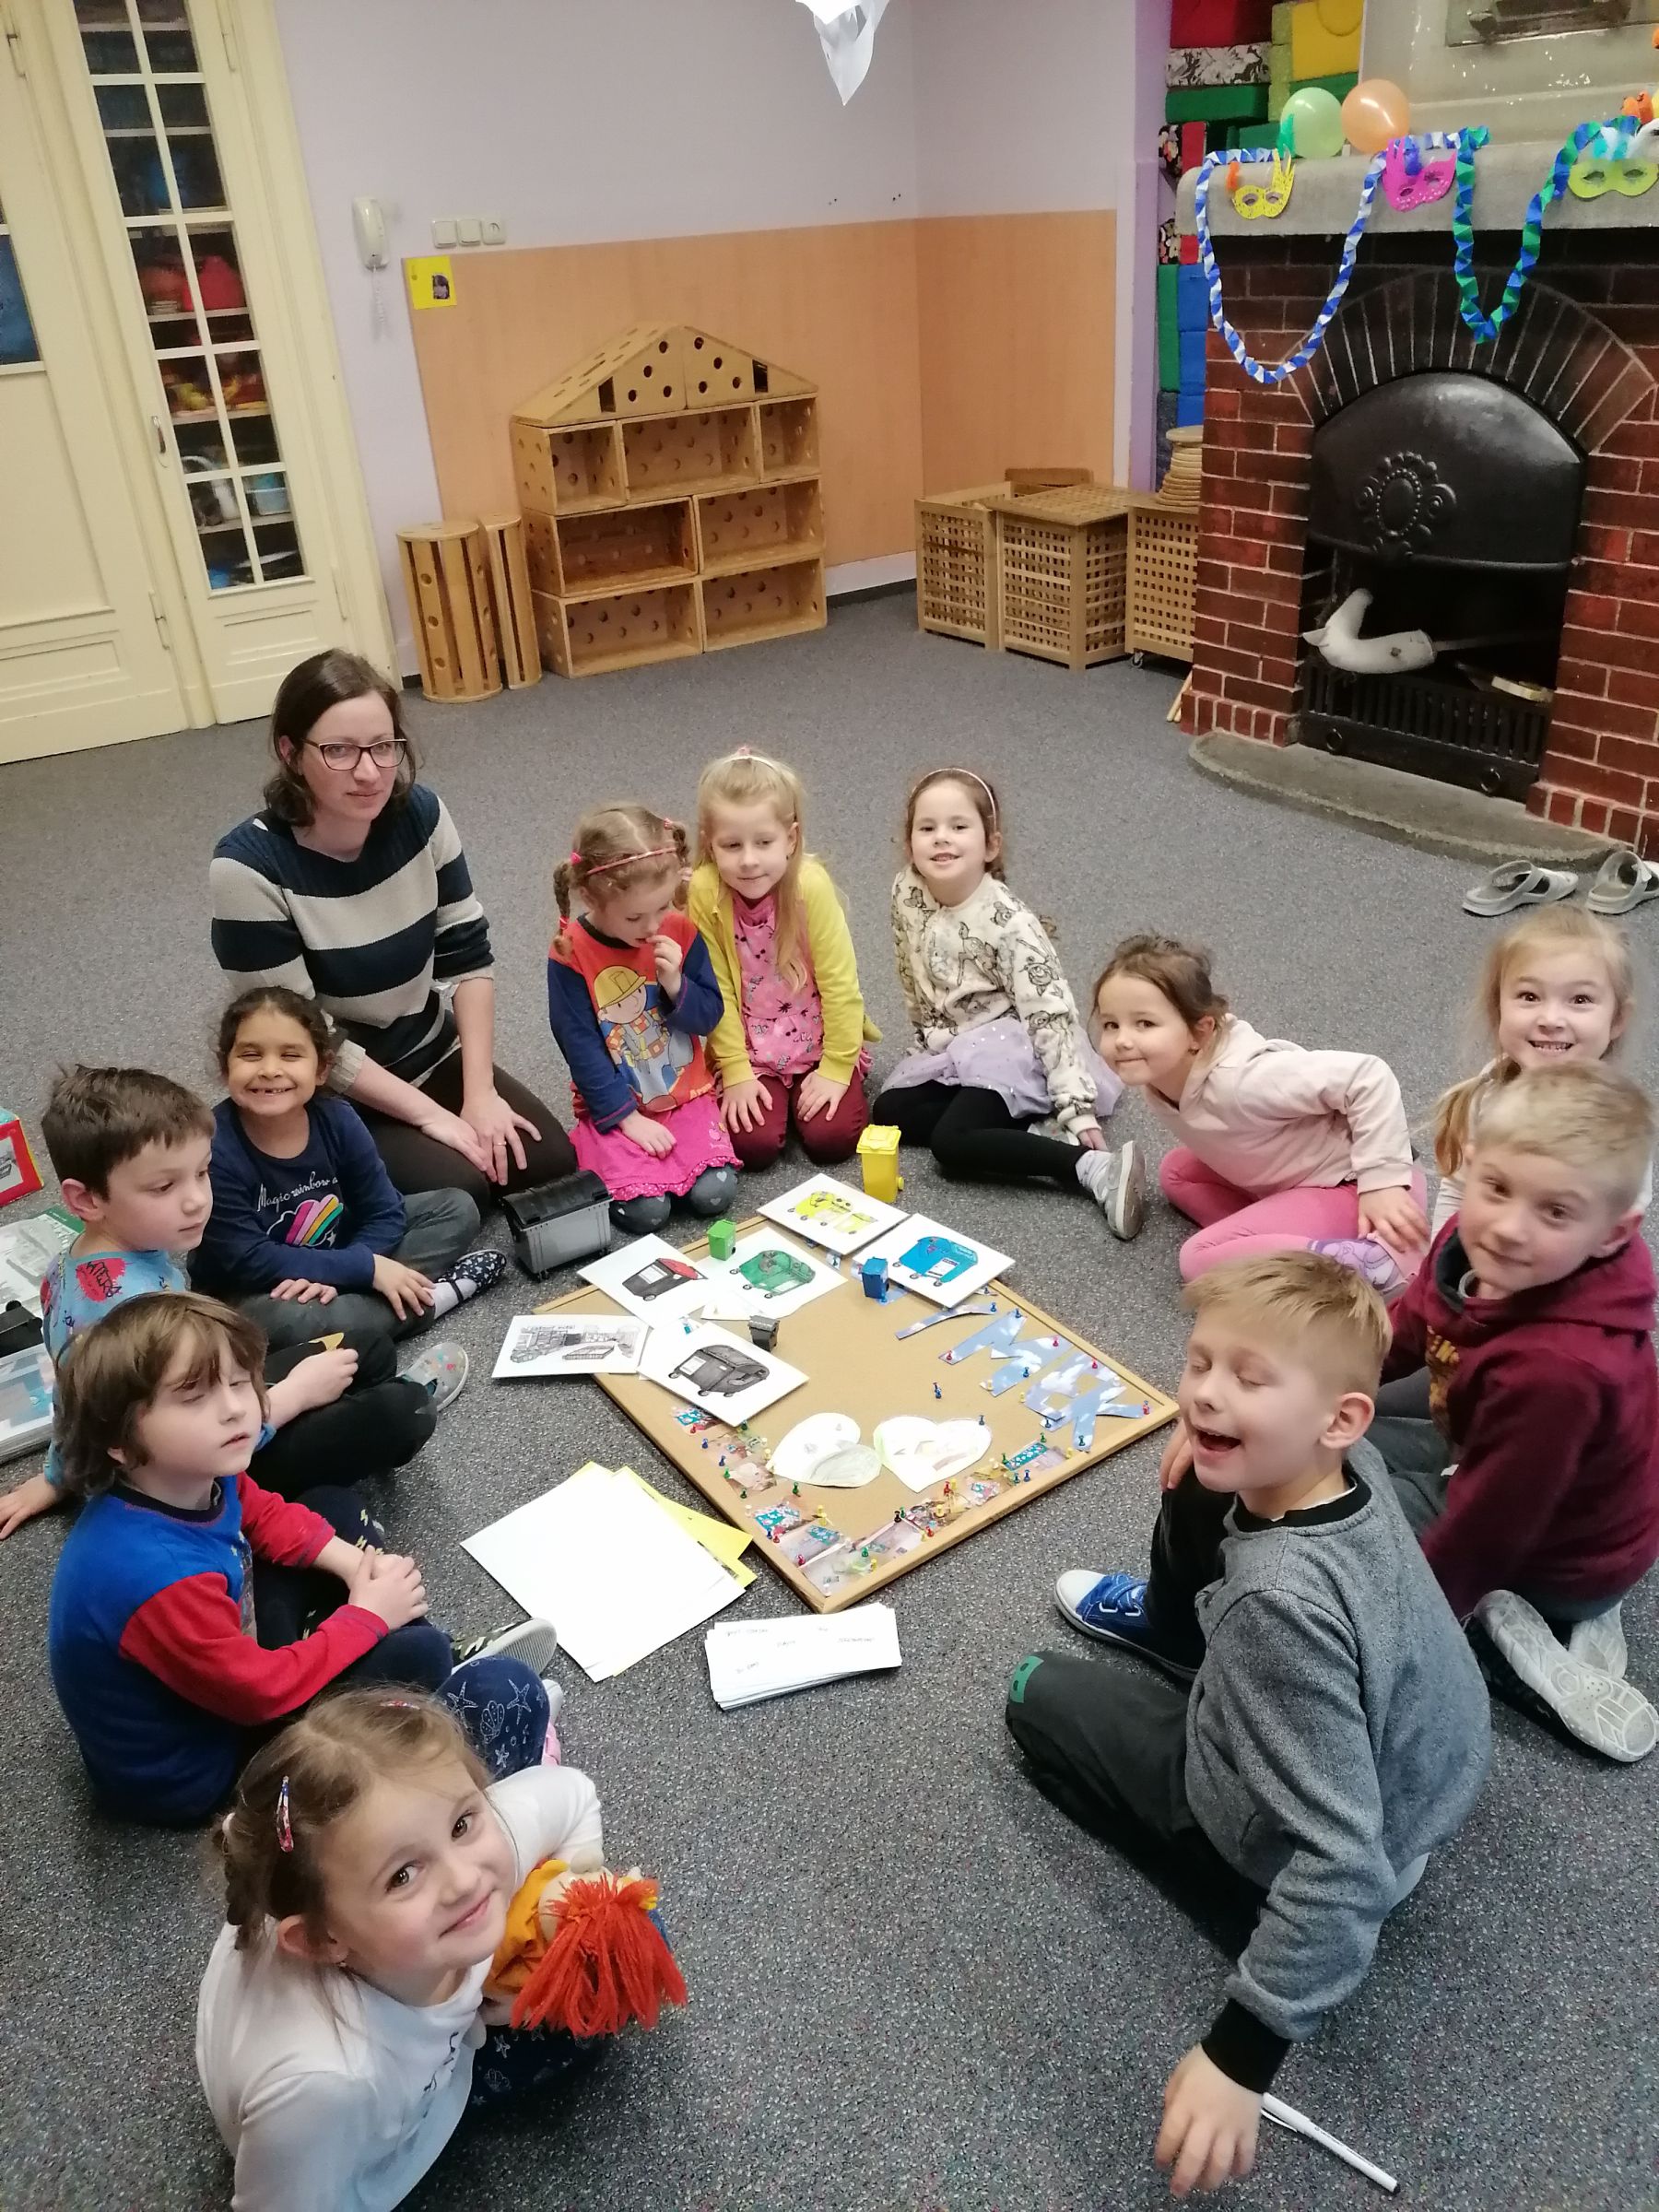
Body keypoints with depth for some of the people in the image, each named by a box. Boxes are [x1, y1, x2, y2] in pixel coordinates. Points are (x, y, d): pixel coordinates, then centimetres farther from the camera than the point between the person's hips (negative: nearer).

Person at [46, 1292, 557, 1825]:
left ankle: (448, 1670, 13)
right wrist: (367, 1615, -16)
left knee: (338, 1510, 11)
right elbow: (263, 1691, -28)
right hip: (193, 1767, -9)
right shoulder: (157, 1576, -39)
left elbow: (267, 1516, 6)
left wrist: (357, 1565, -8)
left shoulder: (196, 1476, -16)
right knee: (414, 1655, -22)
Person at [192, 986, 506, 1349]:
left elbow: (384, 1213, -7)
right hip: (248, 1293, -5)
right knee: (288, 1320, -40)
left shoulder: (337, 1118, -14)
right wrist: (367, 1268, -27)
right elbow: (249, 1261, -26)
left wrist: (333, 1276, -26)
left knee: (457, 1209, 1)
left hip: (335, 1254, 5)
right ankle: (433, 1296, -19)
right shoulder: (214, 1149, -27)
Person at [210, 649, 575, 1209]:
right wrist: (429, 1114, -20)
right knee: (457, 1190, -21)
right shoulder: (248, 866, -25)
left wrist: (480, 1092, -11)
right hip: (330, 1094, -4)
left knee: (551, 1162, -9)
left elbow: (468, 954, -4)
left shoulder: (419, 813, -11)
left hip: (433, 1053, 5)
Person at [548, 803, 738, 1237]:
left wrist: (676, 984, -20)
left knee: (713, 1193, -16)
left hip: (686, 1095, 3)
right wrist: (626, 1117, -14)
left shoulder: (679, 932, -5)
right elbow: (580, 1047, -12)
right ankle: (598, 1149, 11)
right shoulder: (569, 955, -15)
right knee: (645, 1210, -18)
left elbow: (708, 1017, 0)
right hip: (614, 1106, -2)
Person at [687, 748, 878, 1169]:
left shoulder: (811, 885, -23)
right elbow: (717, 990, -11)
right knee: (753, 1144, -15)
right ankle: (776, 1094, 18)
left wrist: (836, 1067, -12)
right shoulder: (703, 893, -20)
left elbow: (839, 981, -15)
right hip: (749, 1047, 1)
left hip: (818, 1037, 0)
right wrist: (735, 1071, -10)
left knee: (832, 1138, -14)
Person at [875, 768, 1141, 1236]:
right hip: (944, 1044, 8)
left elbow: (1050, 1011, -23)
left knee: (952, 1142, -25)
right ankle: (1021, 1130, -13)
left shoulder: (1010, 922, -23)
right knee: (887, 1112, -8)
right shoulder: (906, 893, -6)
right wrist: (930, 1035, 16)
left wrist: (1076, 1107, -27)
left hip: (1007, 1044, -8)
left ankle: (1092, 1166, -30)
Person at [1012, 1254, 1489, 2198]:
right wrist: (1192, 1495, -16)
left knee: (1040, 1696, 6)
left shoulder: (1283, 1602, -41)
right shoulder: (1344, 1484, -17)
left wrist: (1240, 2058, -33)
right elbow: (1190, 1598, 2)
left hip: (1292, 1848, -6)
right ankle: (1146, 1617, 52)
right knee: (1180, 1616, 23)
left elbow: (1343, 1864, -39)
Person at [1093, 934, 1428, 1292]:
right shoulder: (1155, 1076, -7)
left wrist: (1383, 1180, -28)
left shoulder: (1241, 1080, -33)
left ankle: (1370, 1260, -20)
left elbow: (1369, 1077, -29)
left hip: (1345, 1180, -10)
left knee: (1202, 1259, -20)